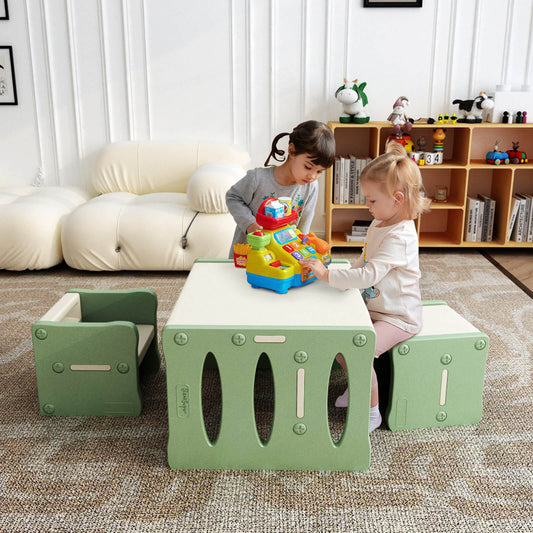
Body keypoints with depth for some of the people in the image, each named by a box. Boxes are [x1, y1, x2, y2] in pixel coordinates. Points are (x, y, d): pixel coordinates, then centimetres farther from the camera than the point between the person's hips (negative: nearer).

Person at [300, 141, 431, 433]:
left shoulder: (399, 237, -28)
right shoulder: (378, 225, 4)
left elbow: (368, 275, -37)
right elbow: (364, 262, 20)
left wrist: (327, 274, -33)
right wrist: (342, 274, 4)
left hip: (399, 317, -10)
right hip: (374, 307, 10)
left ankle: (372, 411, -1)